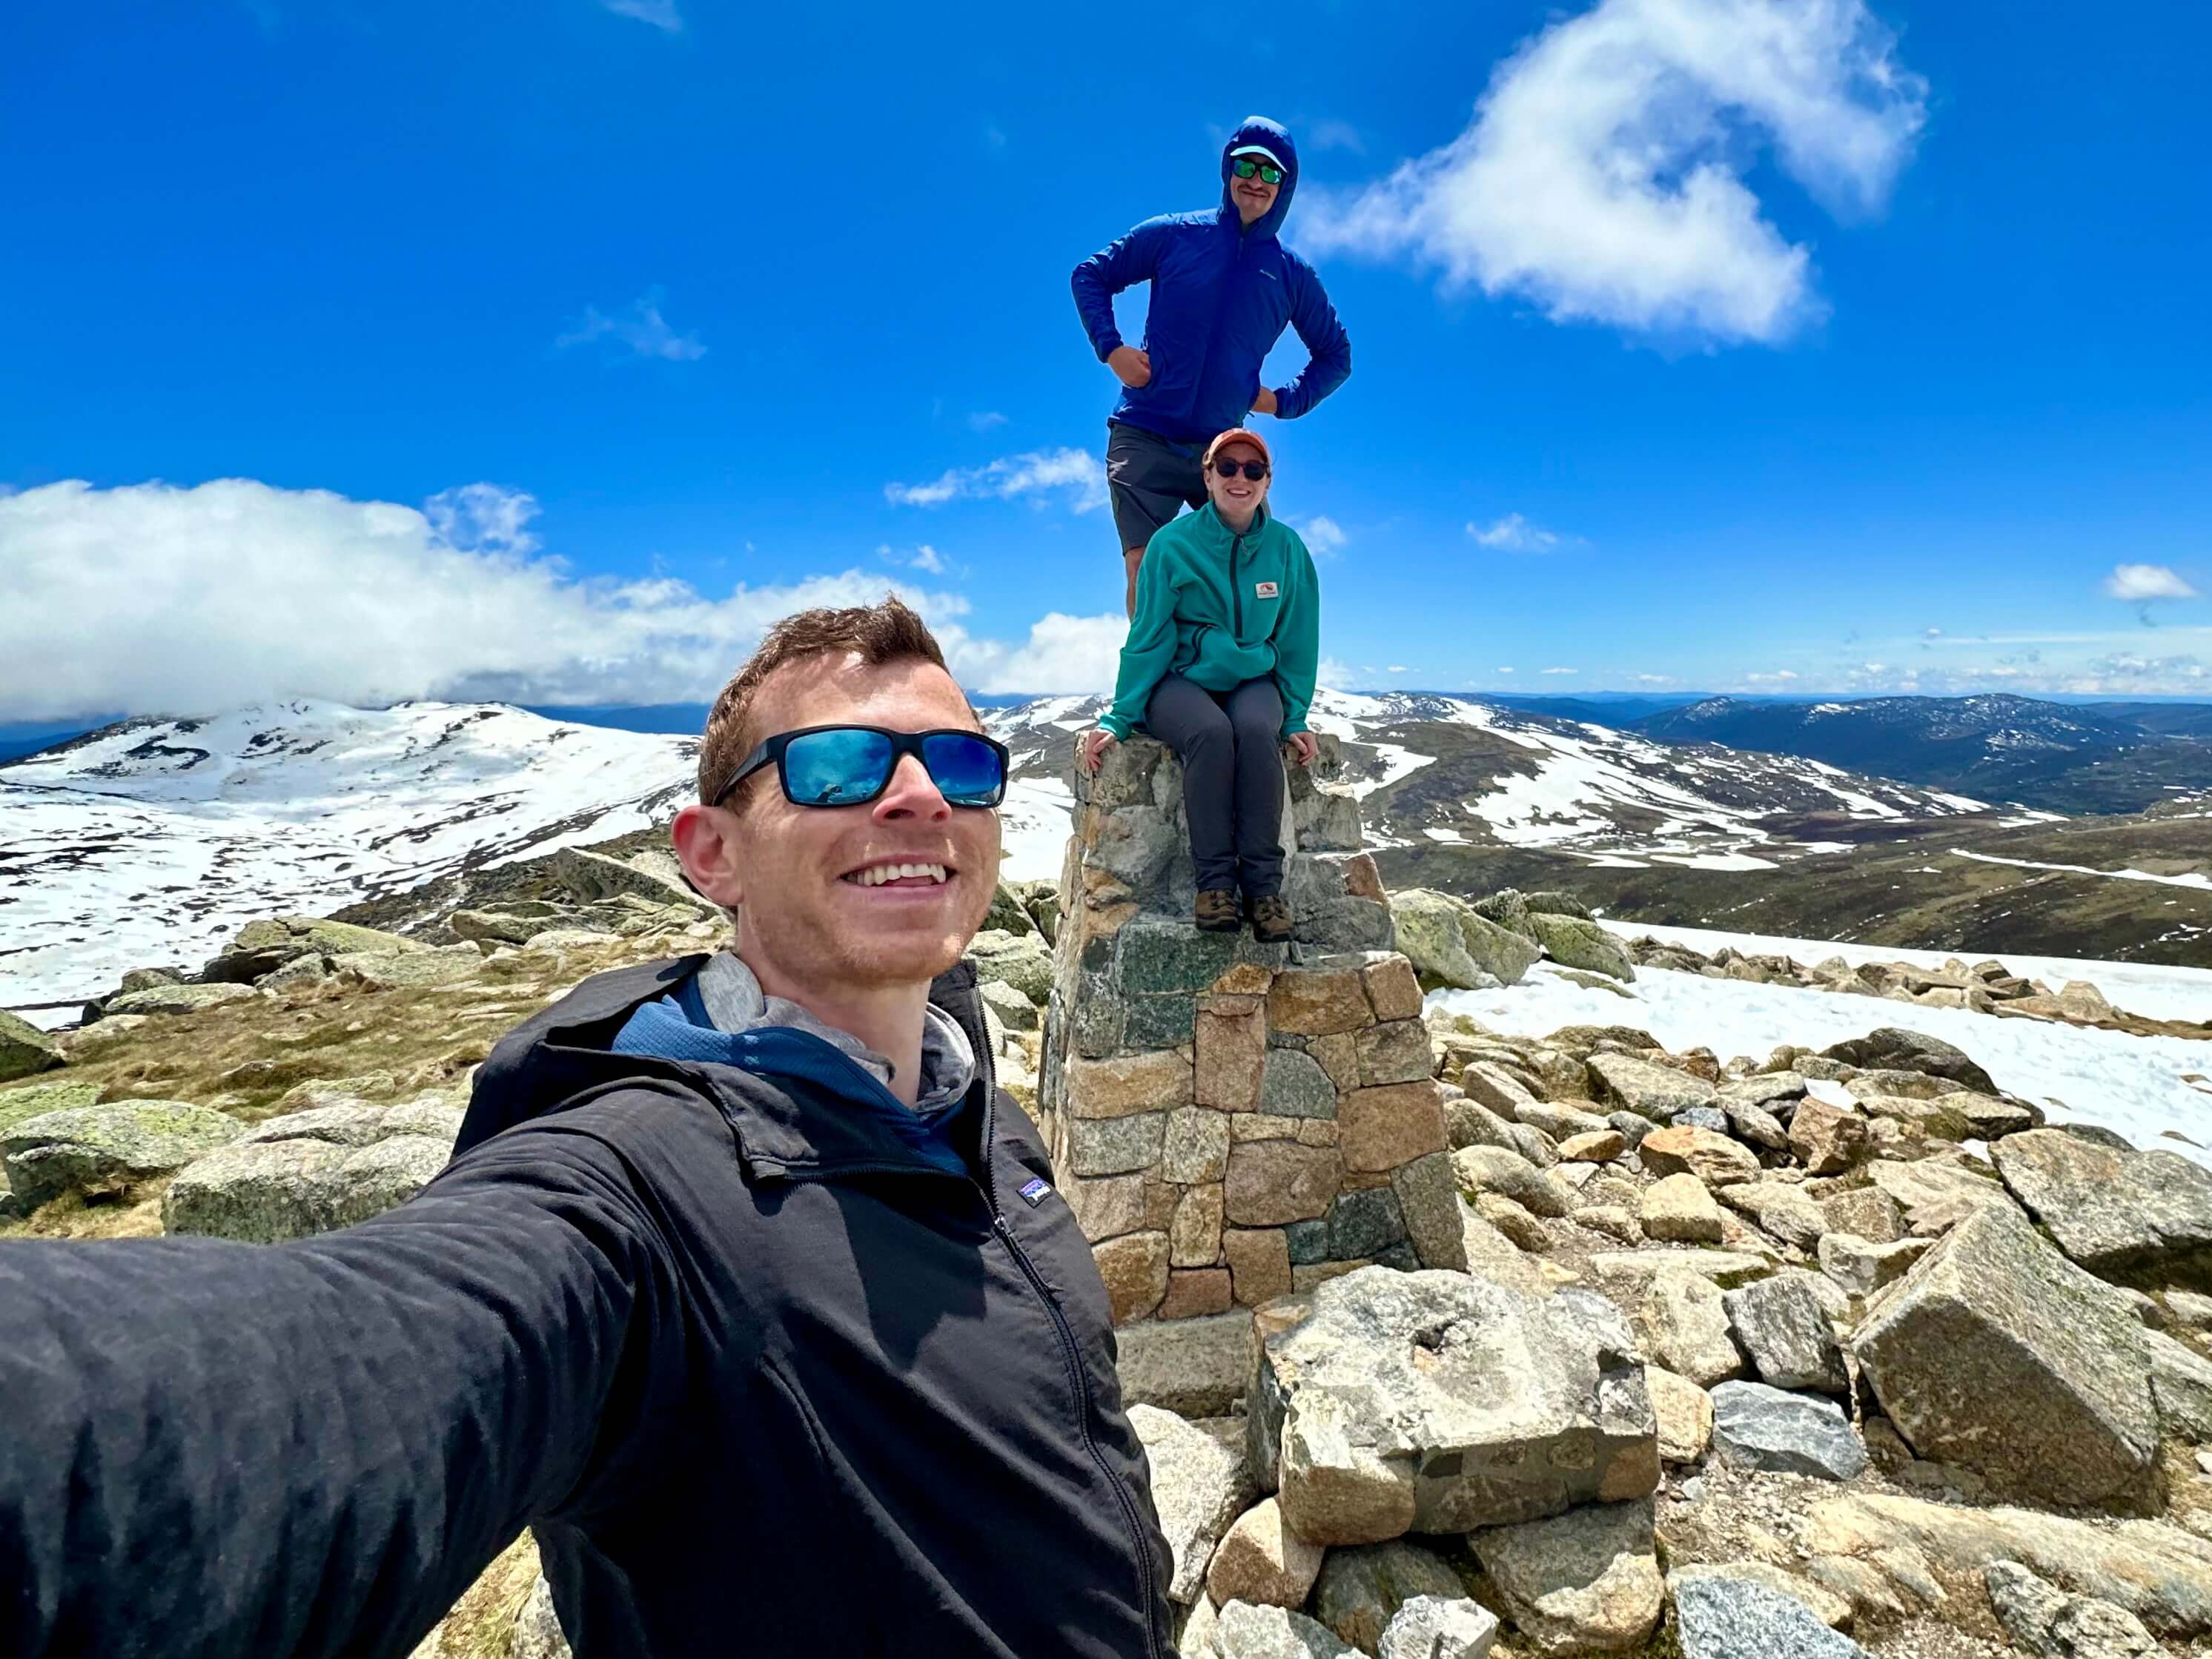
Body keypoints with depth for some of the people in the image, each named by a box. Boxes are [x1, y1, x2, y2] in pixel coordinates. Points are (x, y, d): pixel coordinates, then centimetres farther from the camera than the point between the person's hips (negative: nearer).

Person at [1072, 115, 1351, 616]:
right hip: (1143, 440, -2)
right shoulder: (1175, 235, 7)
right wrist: (1110, 348, -2)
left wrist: (1285, 401, 6)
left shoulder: (1292, 274, 12)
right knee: (1145, 567, -13)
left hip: (1223, 447, 2)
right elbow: (1090, 275, 14)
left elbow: (1336, 356, 23)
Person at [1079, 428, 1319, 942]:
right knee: (1211, 731, -36)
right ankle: (1215, 880, -27)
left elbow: (1297, 642, 7)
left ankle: (1264, 884, -29)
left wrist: (1295, 720, 2)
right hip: (1180, 681, -2)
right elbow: (1148, 639, -4)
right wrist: (1118, 719, -8)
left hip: (1254, 681, 2)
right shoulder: (1173, 544, -5)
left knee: (1256, 729, -33)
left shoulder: (1286, 548, 2)